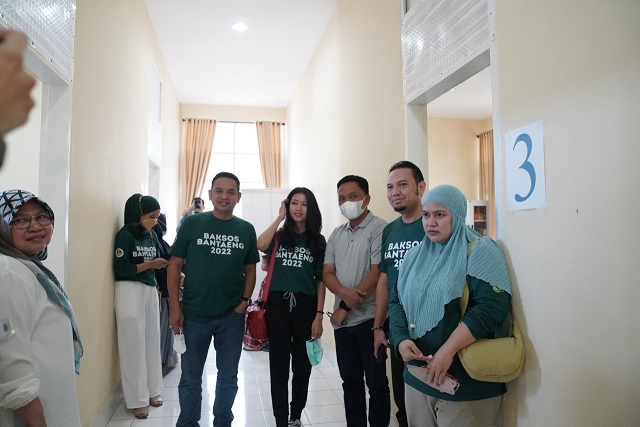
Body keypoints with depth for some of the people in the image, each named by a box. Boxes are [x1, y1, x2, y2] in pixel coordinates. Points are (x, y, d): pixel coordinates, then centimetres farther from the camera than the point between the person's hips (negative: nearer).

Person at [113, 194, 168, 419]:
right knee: (134, 345, 1)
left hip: (151, 291, 6)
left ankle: (152, 391, 24)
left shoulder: (152, 235, 10)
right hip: (130, 292, -6)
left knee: (152, 342, 10)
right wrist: (149, 264, -14)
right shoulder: (125, 235, -8)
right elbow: (120, 270, -13)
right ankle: (138, 399, 12)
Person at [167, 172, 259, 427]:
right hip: (194, 315, -1)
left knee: (228, 376, 16)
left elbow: (250, 269, 8)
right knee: (190, 377, 14)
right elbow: (175, 265, -2)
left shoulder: (246, 229, 2)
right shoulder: (191, 223, -4)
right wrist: (174, 307, -7)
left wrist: (245, 300, -6)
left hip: (232, 317, 2)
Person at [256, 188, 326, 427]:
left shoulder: (317, 241, 4)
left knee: (302, 366, 13)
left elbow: (320, 281, 2)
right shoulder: (279, 237, 5)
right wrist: (280, 217, -10)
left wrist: (319, 315, -5)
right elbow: (261, 246, -18)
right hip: (278, 306, 0)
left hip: (305, 307, 0)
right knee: (278, 367, 4)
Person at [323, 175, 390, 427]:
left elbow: (377, 273, -16)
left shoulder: (379, 229, -9)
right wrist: (345, 293, -16)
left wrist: (344, 307, -12)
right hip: (342, 320, 6)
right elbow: (327, 273, 7)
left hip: (368, 318, -6)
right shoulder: (336, 235, 12)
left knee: (375, 382, 5)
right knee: (350, 381, 15)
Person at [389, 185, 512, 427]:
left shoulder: (478, 252, -9)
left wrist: (447, 351, -24)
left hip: (466, 380, -5)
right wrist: (401, 339, -9)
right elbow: (396, 301, 10)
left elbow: (491, 307, -20)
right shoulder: (414, 256, 10)